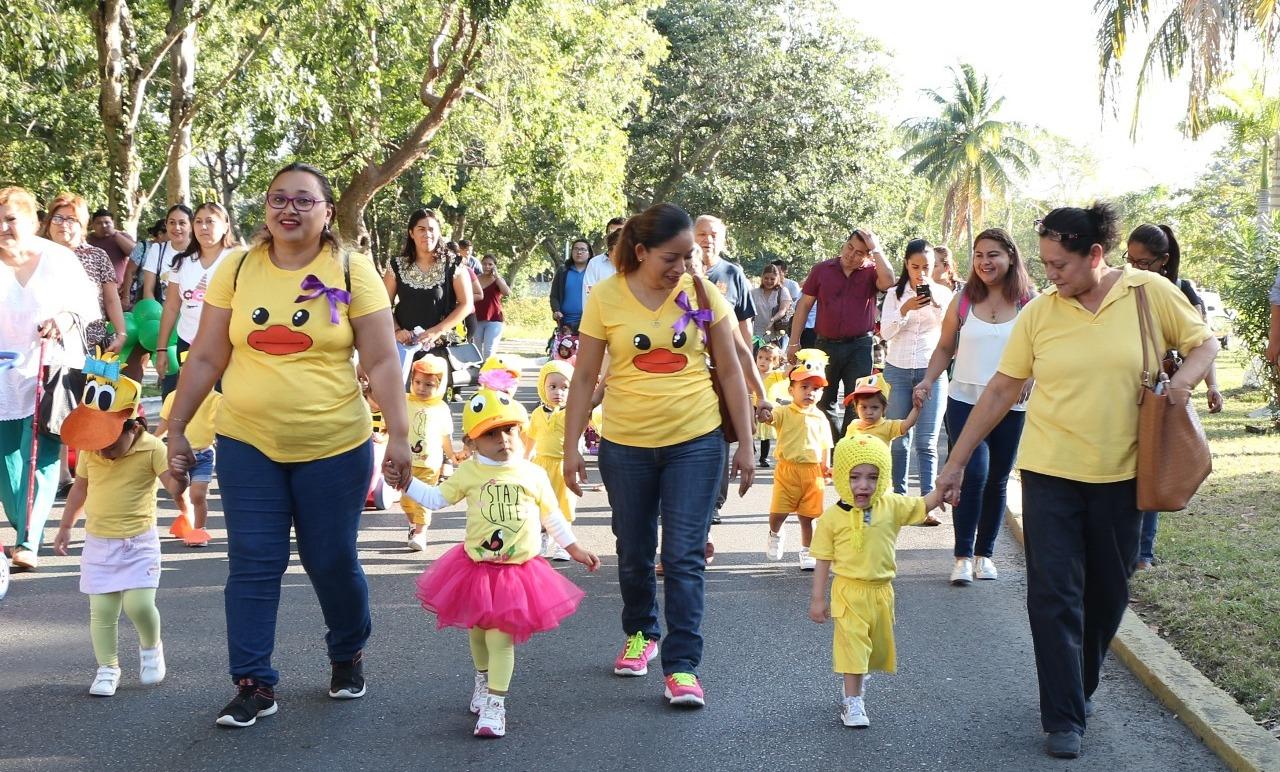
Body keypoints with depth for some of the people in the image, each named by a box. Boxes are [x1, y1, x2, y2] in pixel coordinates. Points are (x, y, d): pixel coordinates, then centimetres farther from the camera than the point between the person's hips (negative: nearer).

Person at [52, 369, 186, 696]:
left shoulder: (152, 449, -13)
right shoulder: (89, 452, 0)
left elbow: (175, 487, -20)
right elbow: (80, 488, 16)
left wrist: (178, 470, -42)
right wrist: (65, 527, 22)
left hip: (139, 543, -3)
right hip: (98, 544, 4)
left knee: (139, 604, -13)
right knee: (101, 610, 2)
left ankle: (151, 648, 16)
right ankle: (107, 669, 15)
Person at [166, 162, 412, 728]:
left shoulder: (352, 272, -4)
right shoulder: (237, 271, 2)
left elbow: (381, 362, -6)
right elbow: (205, 359, 7)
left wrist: (398, 435, -12)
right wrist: (176, 427, 6)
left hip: (333, 446, -2)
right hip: (248, 444, 2)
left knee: (332, 562, 9)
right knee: (252, 565, 3)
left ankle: (348, 655, 34)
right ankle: (254, 683, 13)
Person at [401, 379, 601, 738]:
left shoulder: (533, 474, -2)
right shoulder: (469, 472, -3)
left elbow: (552, 517, 8)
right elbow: (437, 499, 7)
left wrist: (576, 549, 9)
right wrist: (405, 481, -4)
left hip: (519, 570, -2)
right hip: (476, 568, 2)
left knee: (501, 637, -7)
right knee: (477, 630, 16)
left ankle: (494, 704, -2)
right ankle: (483, 679, 42)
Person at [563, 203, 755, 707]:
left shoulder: (701, 294, -3)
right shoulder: (606, 297, -5)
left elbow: (729, 371, 2)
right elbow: (585, 376, 0)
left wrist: (745, 444, 1)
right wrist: (571, 447, -2)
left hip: (695, 441, -1)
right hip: (625, 444, 1)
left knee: (685, 557, -4)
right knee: (634, 552, 15)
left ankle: (682, 666, 1)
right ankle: (640, 633, 37)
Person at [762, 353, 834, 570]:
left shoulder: (820, 418, 7)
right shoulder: (785, 413, -3)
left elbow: (825, 445, 11)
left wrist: (825, 466, 2)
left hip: (812, 471, 2)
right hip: (787, 469, -2)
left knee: (807, 516, 8)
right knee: (778, 512, -5)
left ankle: (806, 552, 21)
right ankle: (775, 535, 27)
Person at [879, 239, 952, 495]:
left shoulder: (943, 293, 5)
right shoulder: (895, 294, 6)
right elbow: (885, 333, -2)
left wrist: (939, 306, -16)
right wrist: (905, 309, -16)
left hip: (931, 371, -1)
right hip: (899, 369, 1)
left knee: (926, 442, -6)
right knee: (899, 439, 2)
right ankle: (898, 495, 9)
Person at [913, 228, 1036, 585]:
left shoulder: (1029, 303, -1)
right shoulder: (964, 299, 2)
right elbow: (945, 348, 9)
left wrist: (1029, 379, -17)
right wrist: (927, 381, -6)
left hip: (1011, 406, 1)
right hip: (965, 400, -1)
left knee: (997, 481, 10)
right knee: (973, 474, -14)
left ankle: (985, 553, 25)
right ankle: (963, 556, -5)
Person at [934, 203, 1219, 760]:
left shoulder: (1150, 293, -5)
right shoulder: (1040, 312, -3)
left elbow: (1204, 342, 7)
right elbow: (1001, 389, 1)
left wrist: (1186, 375, -17)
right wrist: (955, 462, 2)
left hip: (1121, 474, 1)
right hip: (1051, 474, 0)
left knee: (1108, 594, 13)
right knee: (1054, 597, -4)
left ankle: (1081, 687, 35)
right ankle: (1064, 719, 4)